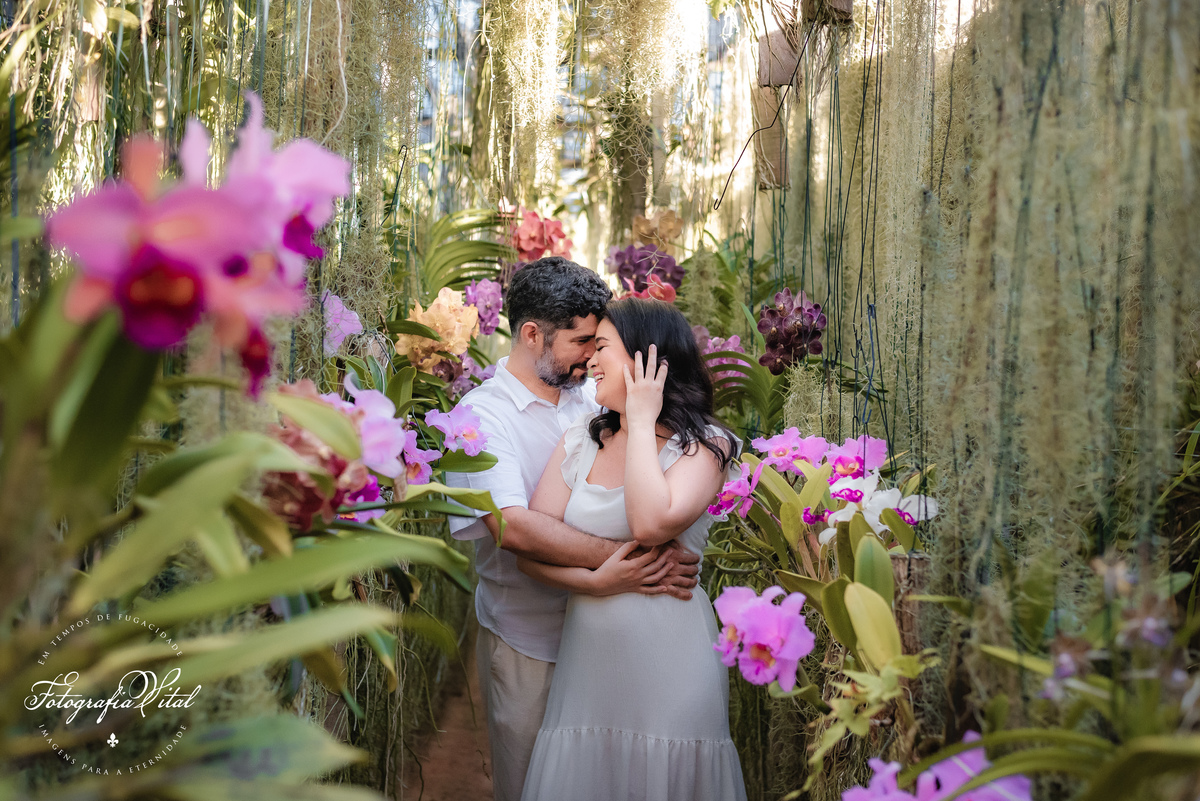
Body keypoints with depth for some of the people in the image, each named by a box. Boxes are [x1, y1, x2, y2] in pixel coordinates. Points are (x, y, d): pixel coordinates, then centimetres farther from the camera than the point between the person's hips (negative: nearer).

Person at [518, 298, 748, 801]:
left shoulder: (704, 445, -4)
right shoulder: (580, 441, 8)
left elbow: (651, 525, -23)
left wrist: (641, 421, -13)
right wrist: (598, 580, -15)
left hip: (670, 662, -4)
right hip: (588, 659, 4)